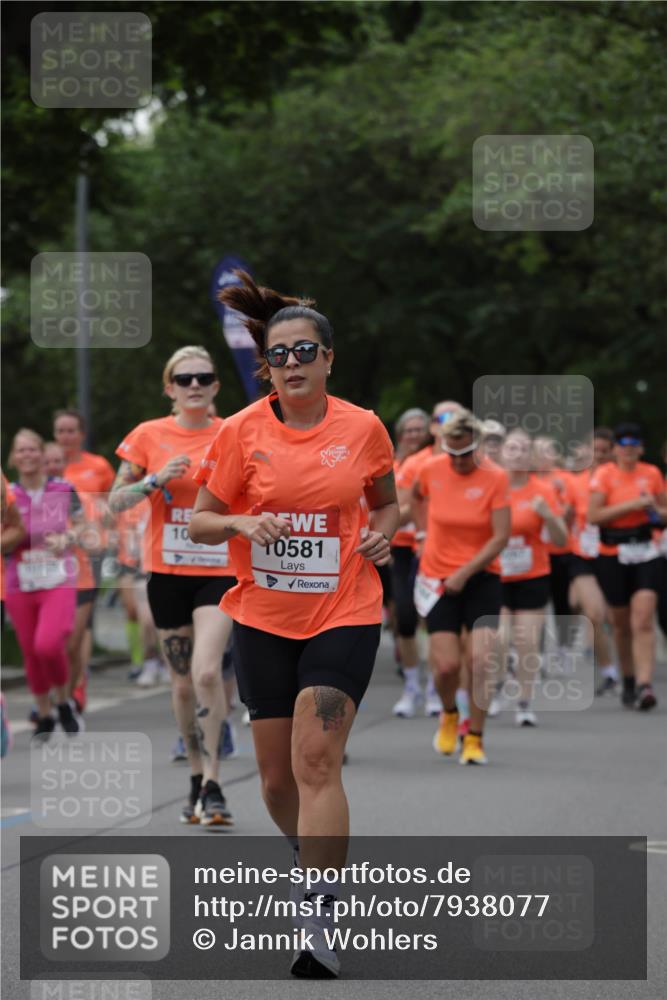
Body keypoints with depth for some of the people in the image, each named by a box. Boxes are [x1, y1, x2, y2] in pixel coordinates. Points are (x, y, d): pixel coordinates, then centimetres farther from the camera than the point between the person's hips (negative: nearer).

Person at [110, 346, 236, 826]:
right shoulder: (149, 436, 2)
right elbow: (116, 501, 3)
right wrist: (155, 480, -13)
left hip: (220, 571, -2)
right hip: (167, 571, 2)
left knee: (207, 672, -19)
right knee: (184, 681, 8)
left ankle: (212, 786, -15)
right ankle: (199, 778, 23)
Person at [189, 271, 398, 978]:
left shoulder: (363, 428, -2)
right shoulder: (242, 432, -3)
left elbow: (387, 502, 16)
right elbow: (199, 523, 3)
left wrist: (382, 534, -5)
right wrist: (240, 523, -18)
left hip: (344, 615, -2)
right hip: (263, 621, 2)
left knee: (316, 761, -16)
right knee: (276, 775, 9)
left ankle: (321, 920, -16)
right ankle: (311, 856, 39)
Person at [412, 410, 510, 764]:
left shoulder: (495, 477, -10)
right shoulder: (432, 470, -3)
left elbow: (500, 537, -13)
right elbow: (417, 496, 22)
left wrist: (464, 572, -17)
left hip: (481, 578, -1)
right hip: (438, 580, 1)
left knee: (481, 661, -13)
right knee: (447, 665, -8)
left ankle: (474, 738, 2)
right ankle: (449, 715, 25)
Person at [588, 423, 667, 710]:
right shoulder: (604, 475, -3)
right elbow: (594, 515, -13)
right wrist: (631, 505, -18)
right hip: (614, 556, -1)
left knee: (643, 621, -14)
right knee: (621, 623, 10)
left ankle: (644, 685, -21)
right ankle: (628, 680, 29)